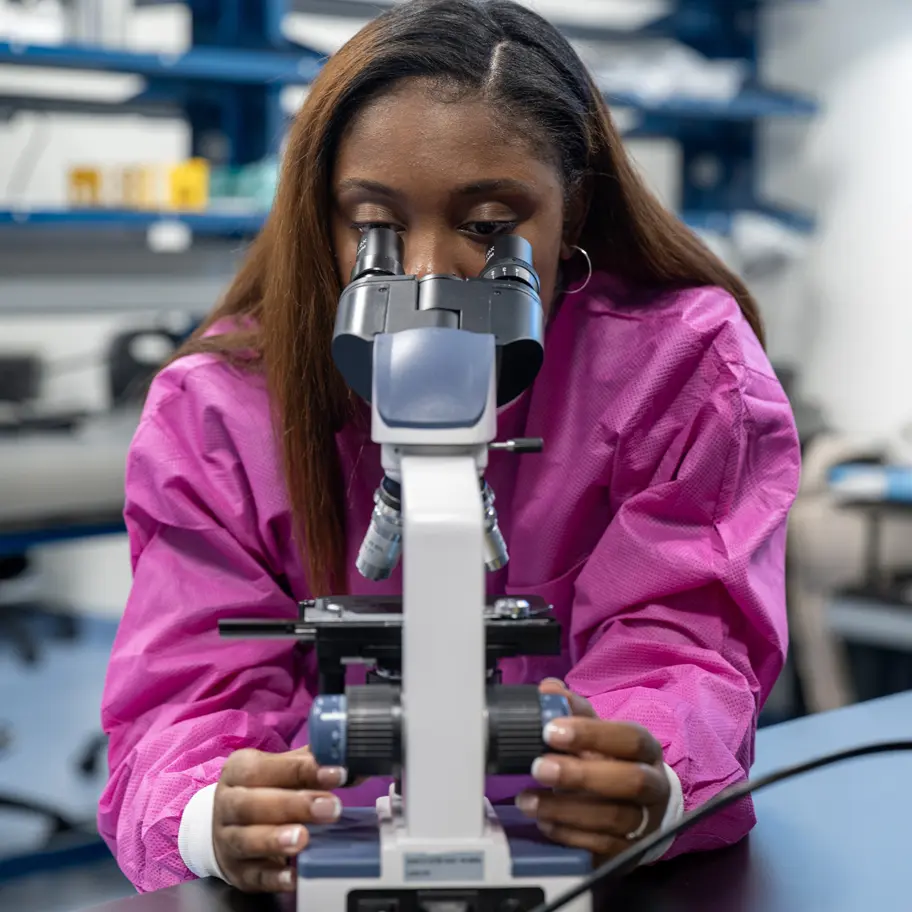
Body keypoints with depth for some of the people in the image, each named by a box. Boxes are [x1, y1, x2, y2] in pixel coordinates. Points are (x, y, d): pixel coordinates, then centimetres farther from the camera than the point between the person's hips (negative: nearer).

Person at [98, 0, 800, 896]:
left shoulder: (684, 367, -5)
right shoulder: (212, 413, -4)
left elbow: (673, 649, -11)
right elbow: (194, 699, -10)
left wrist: (643, 787, -33)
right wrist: (218, 822, -33)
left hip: (604, 881, 1)